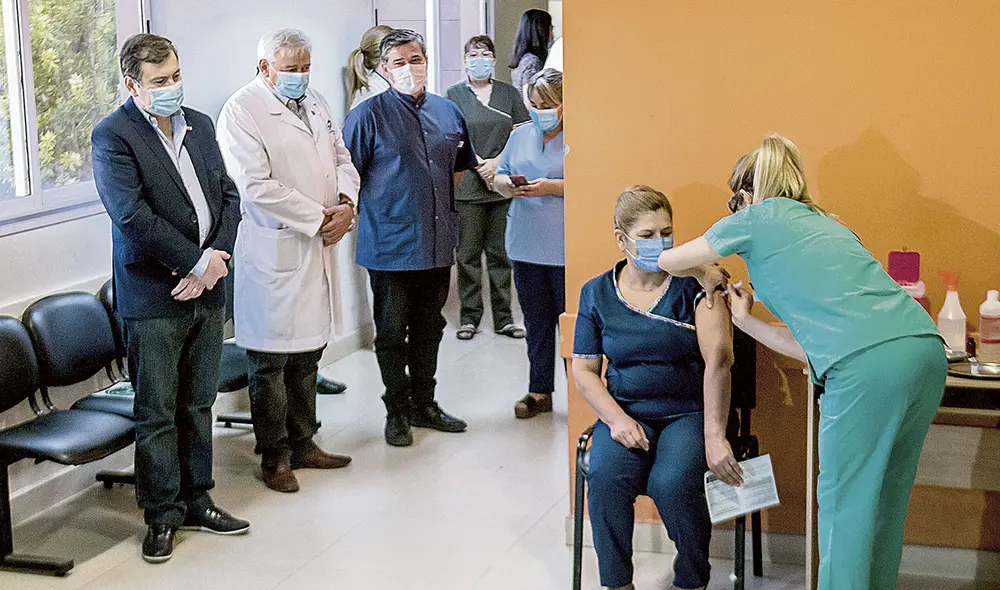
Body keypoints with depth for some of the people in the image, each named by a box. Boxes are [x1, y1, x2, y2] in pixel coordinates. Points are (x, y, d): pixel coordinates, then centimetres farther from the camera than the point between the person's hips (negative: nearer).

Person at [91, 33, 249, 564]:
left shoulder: (200, 125, 11)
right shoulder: (113, 136, -10)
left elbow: (227, 195, 10)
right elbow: (133, 215, -18)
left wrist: (217, 257, -7)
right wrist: (195, 264, -15)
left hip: (206, 290, 6)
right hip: (154, 297, -6)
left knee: (198, 404, 14)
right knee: (157, 413, 1)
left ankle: (195, 499, 26)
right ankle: (162, 515, 12)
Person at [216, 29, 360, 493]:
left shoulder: (315, 103, 14)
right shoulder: (242, 111, -11)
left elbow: (341, 157, 18)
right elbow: (258, 186, -19)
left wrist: (346, 203, -3)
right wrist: (318, 218, -16)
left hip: (318, 248, 8)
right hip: (273, 251, -8)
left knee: (308, 353, 16)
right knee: (270, 360, 1)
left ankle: (303, 444, 27)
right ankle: (274, 457, 12)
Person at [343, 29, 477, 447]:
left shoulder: (448, 112, 8)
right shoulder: (369, 115, -9)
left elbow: (459, 166, 23)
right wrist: (368, 215, -6)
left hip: (438, 244, 5)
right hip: (391, 247, -5)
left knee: (429, 329, 16)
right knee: (392, 333, 5)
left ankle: (424, 404, 28)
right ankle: (397, 411, 16)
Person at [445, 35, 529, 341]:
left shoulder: (508, 93, 11)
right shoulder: (455, 94, 5)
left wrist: (498, 162, -8)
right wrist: (479, 166, -10)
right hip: (467, 186, -2)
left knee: (501, 253, 5)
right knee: (468, 255, 1)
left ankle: (503, 317, 11)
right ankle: (469, 316, 10)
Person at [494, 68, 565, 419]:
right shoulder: (520, 135, 13)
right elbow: (499, 178, 15)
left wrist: (551, 187, -21)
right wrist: (509, 186, -7)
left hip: (565, 249, -6)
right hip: (527, 245, 6)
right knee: (536, 321, 13)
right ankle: (540, 391, 23)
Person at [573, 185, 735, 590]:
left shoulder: (694, 283, -6)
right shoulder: (596, 293, 6)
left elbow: (718, 358, -19)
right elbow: (584, 369, 8)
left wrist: (714, 437, -28)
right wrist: (617, 419, -10)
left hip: (689, 412, -2)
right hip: (626, 412, 3)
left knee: (672, 482, -32)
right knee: (605, 477, -29)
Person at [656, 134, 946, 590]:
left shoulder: (759, 216, 13)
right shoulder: (825, 224, 33)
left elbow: (669, 261, 23)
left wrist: (705, 276, 42)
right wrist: (745, 320, 38)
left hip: (870, 364, -7)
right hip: (926, 348, 7)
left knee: (844, 501, 3)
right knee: (883, 499, 17)